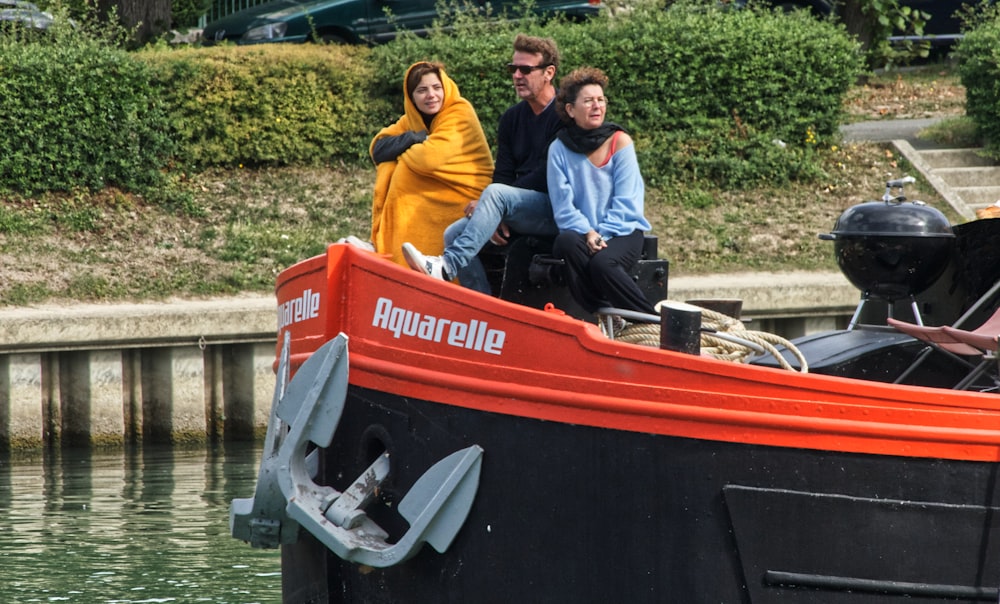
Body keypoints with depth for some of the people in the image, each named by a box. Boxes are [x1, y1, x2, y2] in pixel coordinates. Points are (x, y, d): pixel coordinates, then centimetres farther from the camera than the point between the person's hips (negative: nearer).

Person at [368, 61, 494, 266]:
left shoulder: (460, 113, -16)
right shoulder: (414, 117, 7)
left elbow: (430, 158, -28)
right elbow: (378, 148, -2)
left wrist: (399, 149, -8)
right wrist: (414, 139, -17)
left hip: (467, 196, -7)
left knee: (404, 173, -19)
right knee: (388, 170, -7)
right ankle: (381, 246, -5)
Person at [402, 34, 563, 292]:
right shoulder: (511, 118, 15)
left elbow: (548, 175, -15)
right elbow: (503, 174, 11)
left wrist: (490, 204, -15)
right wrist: (494, 216, -11)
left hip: (556, 211, -8)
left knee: (496, 194, -32)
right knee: (454, 234, -12)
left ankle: (447, 266, -40)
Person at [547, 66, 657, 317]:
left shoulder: (619, 141, 2)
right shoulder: (559, 149, 4)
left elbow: (626, 202, -3)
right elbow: (563, 205, -2)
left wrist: (603, 235, -16)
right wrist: (586, 233, -19)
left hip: (621, 232, -1)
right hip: (580, 233, 1)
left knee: (602, 264, -34)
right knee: (567, 244, -34)